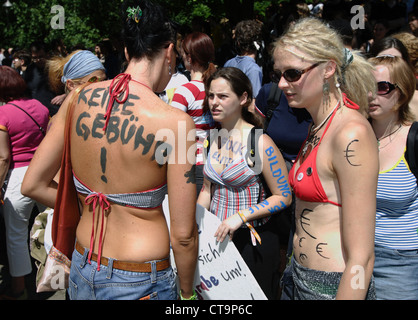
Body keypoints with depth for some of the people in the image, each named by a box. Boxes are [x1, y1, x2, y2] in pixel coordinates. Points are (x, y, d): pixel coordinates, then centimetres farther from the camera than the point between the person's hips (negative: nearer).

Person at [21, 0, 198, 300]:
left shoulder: (78, 99, -6)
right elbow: (183, 234, -17)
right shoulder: (175, 122, -21)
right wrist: (188, 293, 0)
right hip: (141, 283, -4)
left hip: (82, 273, 5)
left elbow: (33, 185, 1)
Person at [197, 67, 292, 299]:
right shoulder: (214, 139, 2)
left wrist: (241, 216, -22)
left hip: (252, 239, -6)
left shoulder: (259, 143, -18)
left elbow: (284, 197, -14)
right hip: (217, 235, 6)